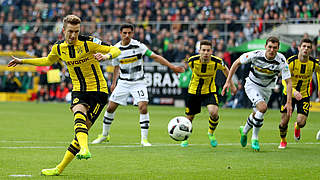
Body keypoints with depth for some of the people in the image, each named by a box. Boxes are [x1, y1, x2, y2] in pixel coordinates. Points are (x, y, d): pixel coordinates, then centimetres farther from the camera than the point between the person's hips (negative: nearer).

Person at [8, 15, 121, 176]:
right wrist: (23, 61, 25)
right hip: (78, 91, 6)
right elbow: (48, 61, 25)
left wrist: (106, 56, -30)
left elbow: (116, 50, -8)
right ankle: (84, 149, -36)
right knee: (79, 113, -23)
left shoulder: (89, 43, -12)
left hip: (98, 91, -6)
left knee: (82, 127, -18)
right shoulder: (59, 48, 3)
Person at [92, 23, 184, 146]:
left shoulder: (138, 46, -13)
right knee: (110, 108, 2)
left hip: (138, 82, -3)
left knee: (143, 107, -19)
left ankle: (144, 139, -11)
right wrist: (114, 83, 18)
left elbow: (155, 57, -15)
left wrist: (172, 67, -20)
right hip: (123, 83, 3)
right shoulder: (116, 48, -2)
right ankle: (104, 135, 22)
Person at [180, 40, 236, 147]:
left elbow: (225, 69, 2)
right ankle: (185, 139, 38)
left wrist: (231, 85, 13)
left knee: (214, 112, -24)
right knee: (189, 117, 9)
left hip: (210, 91, -1)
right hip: (193, 91, 1)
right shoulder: (192, 61, -21)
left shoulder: (217, 62, -21)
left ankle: (211, 133, 6)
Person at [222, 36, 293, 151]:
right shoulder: (256, 55, -26)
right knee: (263, 107, -26)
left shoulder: (281, 61, -24)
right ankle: (254, 138, -10)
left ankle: (244, 131, 48)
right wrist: (228, 81, -12)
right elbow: (237, 63, -11)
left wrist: (289, 102, -28)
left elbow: (288, 82, -20)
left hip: (266, 89, 3)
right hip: (252, 85, -3)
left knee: (257, 114, 15)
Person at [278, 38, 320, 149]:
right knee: (284, 121, -1)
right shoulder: (291, 61, -20)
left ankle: (297, 127, 26)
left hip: (304, 95, 1)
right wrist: (293, 91, -41)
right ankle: (283, 141, 30)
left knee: (301, 122, -13)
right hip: (289, 94, -1)